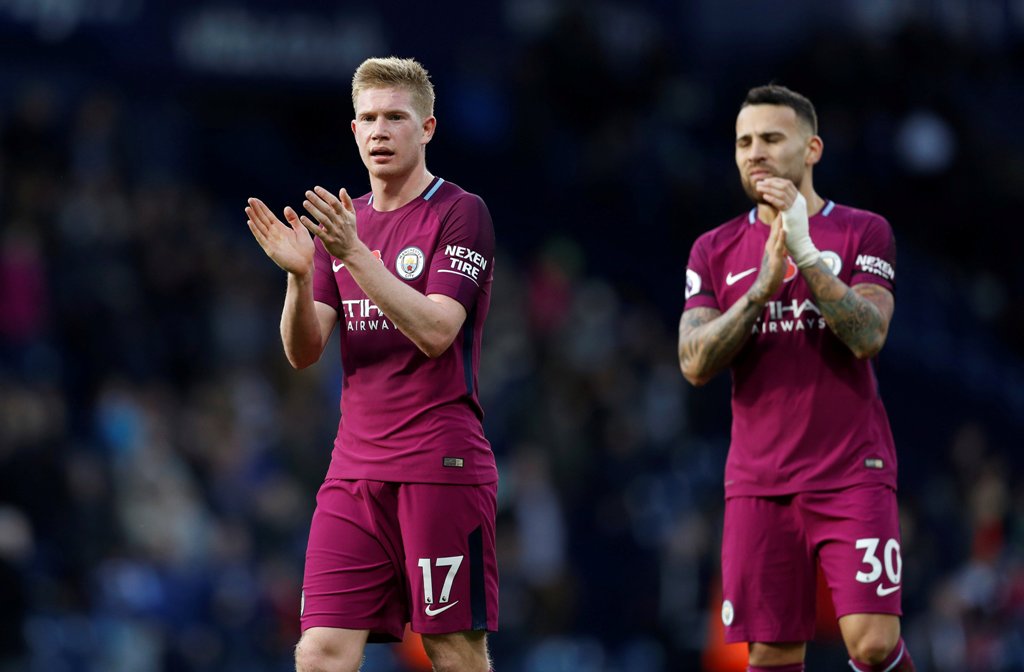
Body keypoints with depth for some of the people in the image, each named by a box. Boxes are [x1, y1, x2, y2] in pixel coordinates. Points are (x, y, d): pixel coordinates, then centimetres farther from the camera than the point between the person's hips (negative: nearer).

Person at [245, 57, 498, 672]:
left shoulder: (461, 214, -4)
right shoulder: (340, 221, 14)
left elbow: (434, 332, -16)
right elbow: (303, 352, 7)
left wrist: (353, 253, -23)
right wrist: (299, 273, -12)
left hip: (442, 469, -5)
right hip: (355, 471, 5)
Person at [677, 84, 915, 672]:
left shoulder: (862, 232, 2)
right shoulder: (715, 251, 9)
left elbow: (867, 336, -13)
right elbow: (695, 364, -3)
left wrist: (805, 252, -21)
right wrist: (762, 286, -15)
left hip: (853, 475, -2)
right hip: (759, 484, 3)